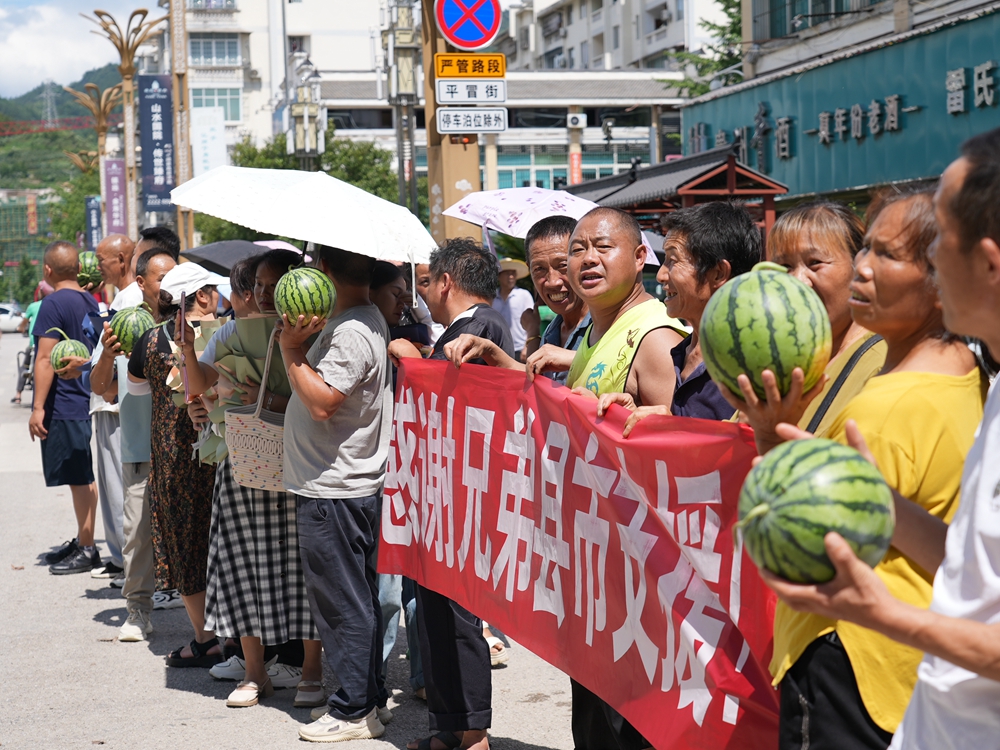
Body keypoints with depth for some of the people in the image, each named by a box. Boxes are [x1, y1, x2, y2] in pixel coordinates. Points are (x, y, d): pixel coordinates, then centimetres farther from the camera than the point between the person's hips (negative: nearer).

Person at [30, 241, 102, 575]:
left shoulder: (54, 303, -14)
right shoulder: (91, 302, 10)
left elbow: (46, 359, -18)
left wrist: (38, 407, -18)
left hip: (63, 407, -8)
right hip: (86, 402, 8)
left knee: (80, 479, -4)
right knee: (83, 478, 15)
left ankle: (87, 551, 1)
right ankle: (82, 542, 25)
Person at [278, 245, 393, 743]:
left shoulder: (351, 333, -19)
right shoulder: (364, 320, 14)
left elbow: (322, 402, -25)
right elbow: (314, 394, 17)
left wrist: (292, 350, -17)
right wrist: (296, 346, 6)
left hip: (334, 491, -11)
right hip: (354, 484, 11)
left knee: (343, 603, -3)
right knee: (357, 600, 16)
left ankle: (356, 710, 5)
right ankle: (371, 698, 25)